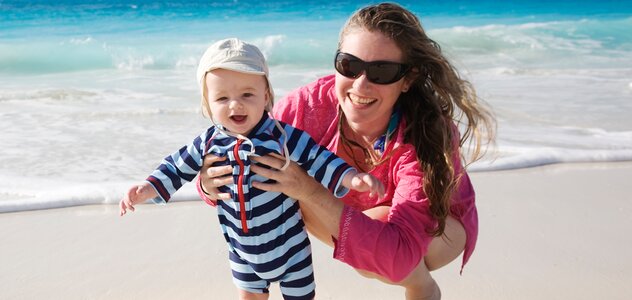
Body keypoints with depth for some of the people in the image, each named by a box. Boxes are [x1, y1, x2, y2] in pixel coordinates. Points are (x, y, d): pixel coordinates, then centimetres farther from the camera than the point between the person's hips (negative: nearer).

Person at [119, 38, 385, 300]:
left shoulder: (282, 136, -22)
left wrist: (351, 178, -30)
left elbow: (318, 160, -16)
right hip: (242, 249, 3)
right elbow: (177, 167, 4)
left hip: (289, 245, -3)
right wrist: (148, 189, -6)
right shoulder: (209, 142, -11)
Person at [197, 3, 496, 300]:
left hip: (440, 226, -3)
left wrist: (310, 191, -50)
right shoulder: (309, 105, -28)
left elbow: (399, 257, -45)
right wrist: (213, 182, -39)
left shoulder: (429, 134, -37)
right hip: (362, 213, 3)